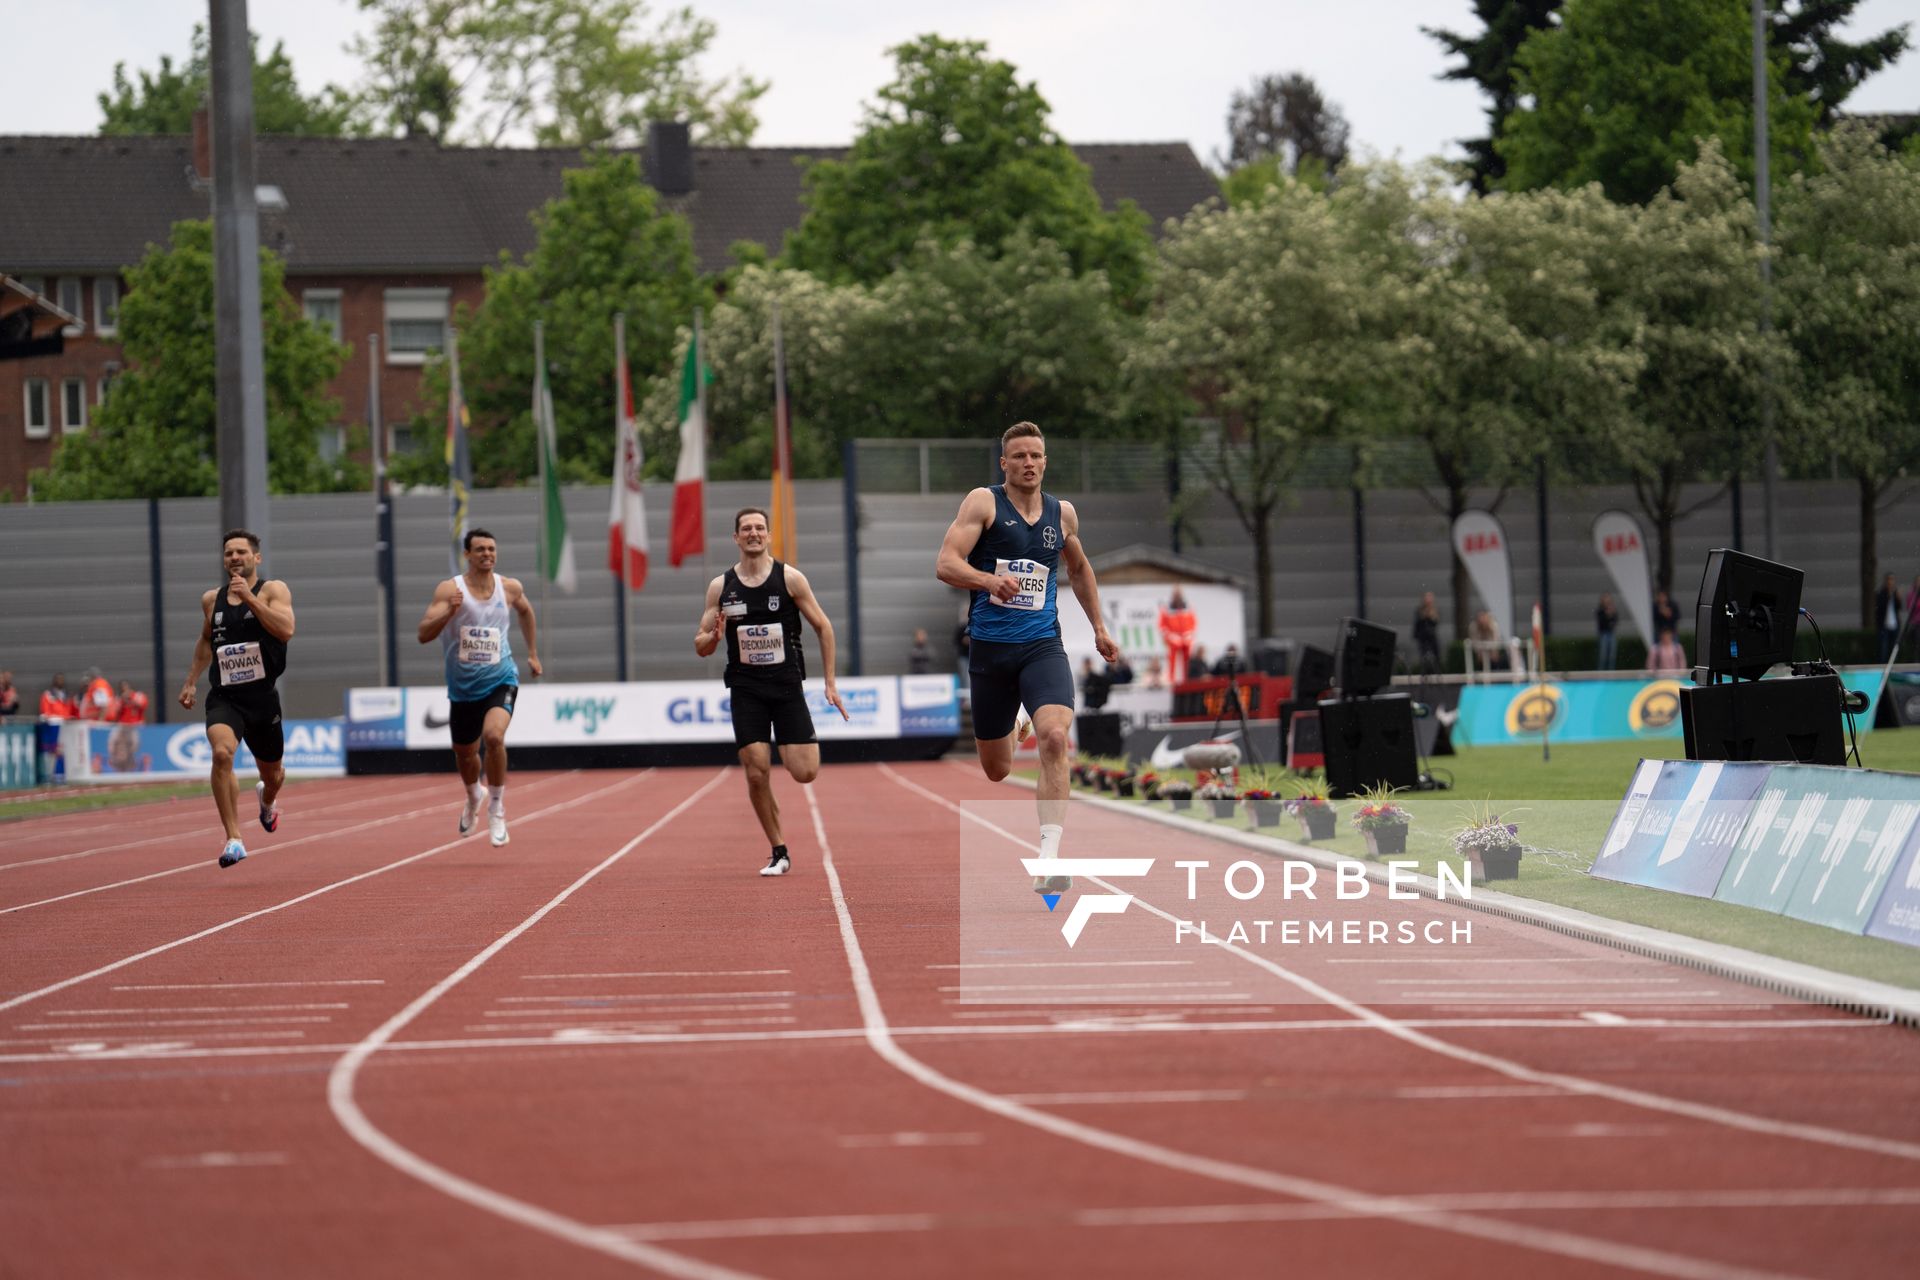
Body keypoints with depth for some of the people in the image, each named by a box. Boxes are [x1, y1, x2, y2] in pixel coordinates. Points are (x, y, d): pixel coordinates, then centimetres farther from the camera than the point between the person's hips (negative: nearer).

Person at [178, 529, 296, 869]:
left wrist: (249, 598, -25)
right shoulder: (211, 600, 8)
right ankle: (233, 838, -27)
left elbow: (286, 630, -23)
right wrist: (190, 682, 22)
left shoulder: (273, 590, -4)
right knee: (222, 753, -29)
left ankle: (267, 800, 58)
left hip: (262, 697, -1)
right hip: (224, 697, 1)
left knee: (272, 773, 17)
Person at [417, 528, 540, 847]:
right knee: (465, 753, 16)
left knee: (493, 736, -28)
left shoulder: (510, 588, -3)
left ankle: (496, 809, -9)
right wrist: (448, 611, -35)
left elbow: (525, 611, 21)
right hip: (463, 686, 1)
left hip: (500, 681, -1)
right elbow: (424, 634, -19)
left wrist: (533, 653, 22)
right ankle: (474, 797, 51)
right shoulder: (449, 590, -12)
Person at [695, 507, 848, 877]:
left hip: (787, 685, -1)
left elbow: (823, 627, 6)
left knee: (805, 773, -10)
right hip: (745, 690, 1)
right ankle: (778, 852, 5)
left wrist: (830, 683, 2)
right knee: (756, 773, -9)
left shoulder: (790, 579, -1)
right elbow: (700, 647, 9)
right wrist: (714, 637, -16)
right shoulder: (721, 587, 4)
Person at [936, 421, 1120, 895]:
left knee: (1054, 736, -26)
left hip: (1042, 646, 1)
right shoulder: (983, 503, -2)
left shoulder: (1062, 513, 10)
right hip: (990, 646, -1)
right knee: (995, 768, 8)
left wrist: (1099, 626, 30)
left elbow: (1079, 568, 30)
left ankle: (1048, 858, -31)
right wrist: (990, 580, -32)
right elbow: (945, 563, -14)